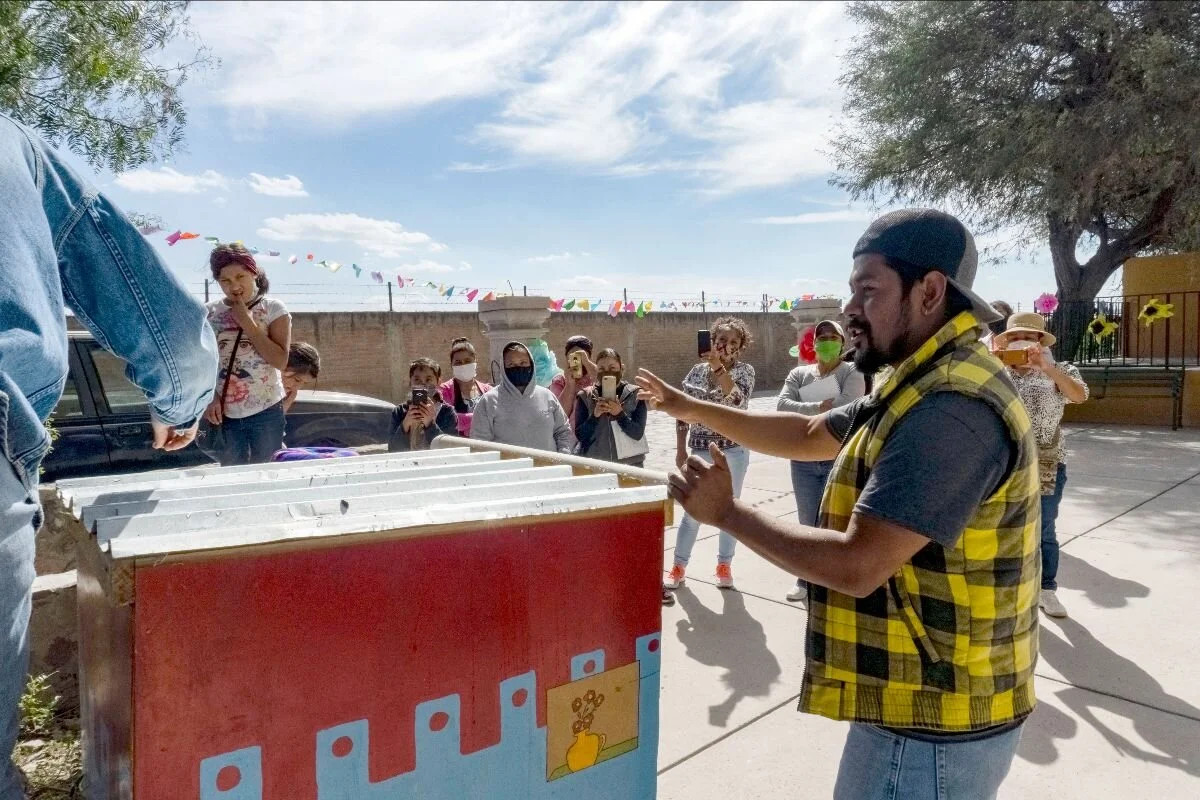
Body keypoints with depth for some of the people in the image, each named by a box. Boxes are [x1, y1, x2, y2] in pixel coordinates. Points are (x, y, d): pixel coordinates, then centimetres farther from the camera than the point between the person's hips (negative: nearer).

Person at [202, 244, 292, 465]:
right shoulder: (209, 312, 4)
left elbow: (281, 361, -14)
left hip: (265, 412, -2)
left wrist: (247, 322, -14)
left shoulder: (274, 309, -4)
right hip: (225, 413, 2)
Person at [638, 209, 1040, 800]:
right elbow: (809, 435, 15)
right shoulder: (926, 387, 7)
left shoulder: (951, 408, -27)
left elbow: (855, 565, -31)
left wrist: (726, 512, -19)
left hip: (932, 728, -9)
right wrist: (692, 409, 10)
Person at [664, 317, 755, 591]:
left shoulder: (745, 371, -3)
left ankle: (724, 566, 24)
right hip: (700, 451, 1)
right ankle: (678, 568, 14)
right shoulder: (697, 371, 3)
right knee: (692, 511, 4)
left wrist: (719, 366, -31)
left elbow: (738, 399, -24)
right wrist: (680, 449, 2)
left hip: (733, 451, -1)